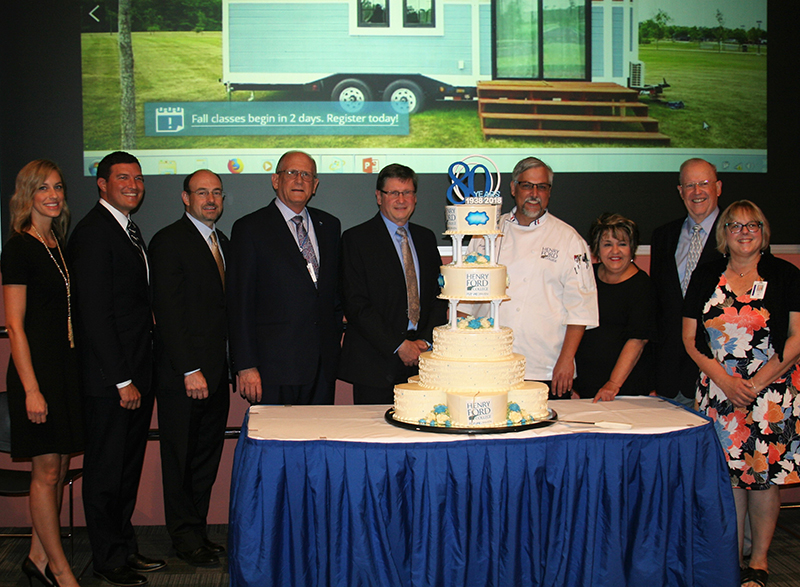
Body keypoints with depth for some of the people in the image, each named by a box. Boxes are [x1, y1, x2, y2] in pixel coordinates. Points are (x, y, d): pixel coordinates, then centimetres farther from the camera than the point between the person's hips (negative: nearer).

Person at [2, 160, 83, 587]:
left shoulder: (59, 246, 13)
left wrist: (73, 369, 11)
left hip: (65, 365, 8)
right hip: (37, 368, -8)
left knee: (59, 468, 12)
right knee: (47, 471, 0)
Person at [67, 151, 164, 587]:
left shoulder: (130, 230, 15)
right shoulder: (93, 232, -14)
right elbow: (94, 314, -18)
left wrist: (142, 375, 11)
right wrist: (122, 380, -18)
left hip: (136, 372, 9)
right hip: (109, 377, -9)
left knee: (128, 466, 17)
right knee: (106, 468, 4)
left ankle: (125, 547, 29)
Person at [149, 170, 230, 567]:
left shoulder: (221, 242, 15)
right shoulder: (169, 241, -9)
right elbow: (168, 311, -14)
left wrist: (234, 364, 8)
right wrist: (190, 371, -18)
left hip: (215, 372, 7)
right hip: (182, 374, -7)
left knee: (207, 458, 12)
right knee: (181, 458, 5)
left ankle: (197, 530, 23)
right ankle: (186, 538, 17)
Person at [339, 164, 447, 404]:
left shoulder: (426, 238, 14)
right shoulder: (356, 238, -3)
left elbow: (439, 294, 12)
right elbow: (355, 304, -9)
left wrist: (426, 341, -4)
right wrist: (398, 346, -13)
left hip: (421, 358, 4)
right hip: (376, 362, -4)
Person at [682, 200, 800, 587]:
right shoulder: (705, 277, 7)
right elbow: (690, 338, 5)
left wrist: (757, 382, -10)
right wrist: (725, 381, -7)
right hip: (718, 392, 2)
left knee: (764, 476, -1)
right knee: (728, 475, 3)